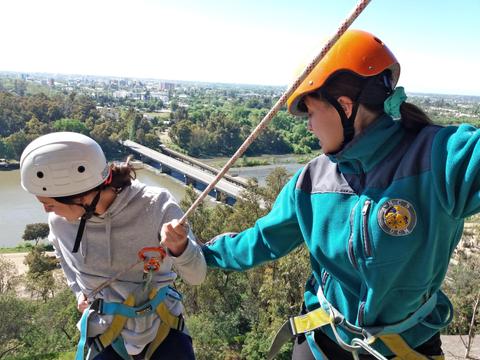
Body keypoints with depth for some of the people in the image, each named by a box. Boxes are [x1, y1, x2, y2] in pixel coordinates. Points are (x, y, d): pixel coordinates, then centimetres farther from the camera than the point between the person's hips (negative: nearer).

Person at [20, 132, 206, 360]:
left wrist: (180, 247, -42)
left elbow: (196, 276, -22)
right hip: (105, 333, 2)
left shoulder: (155, 206, -25)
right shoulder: (59, 221, -13)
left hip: (162, 325, -2)